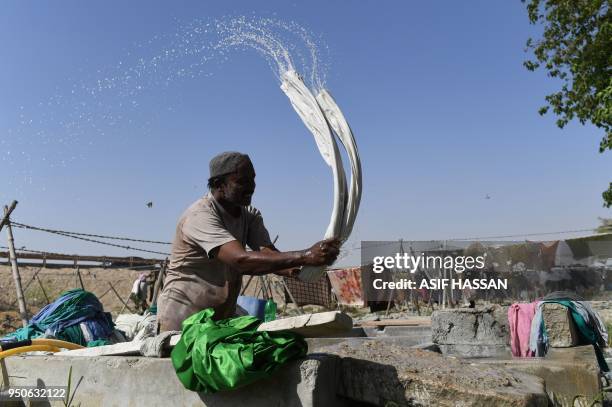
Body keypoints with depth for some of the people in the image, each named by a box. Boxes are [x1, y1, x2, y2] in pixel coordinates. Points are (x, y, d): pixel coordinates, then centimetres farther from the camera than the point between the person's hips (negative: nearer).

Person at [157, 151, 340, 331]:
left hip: (223, 316, 6)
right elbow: (241, 259, -37)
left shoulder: (250, 215, 2)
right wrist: (306, 256, -44)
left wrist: (292, 269, -36)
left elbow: (268, 254, -13)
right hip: (182, 318, -6)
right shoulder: (200, 215, -24)